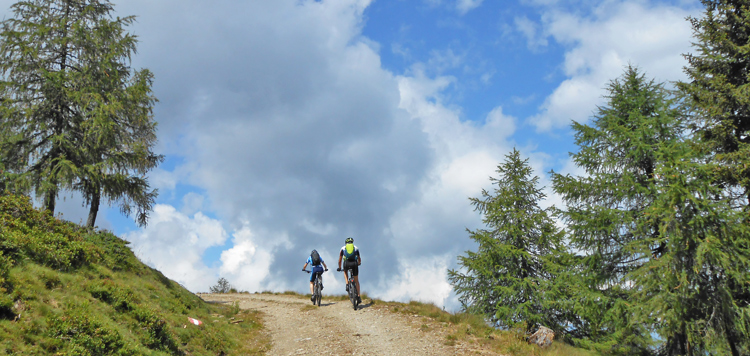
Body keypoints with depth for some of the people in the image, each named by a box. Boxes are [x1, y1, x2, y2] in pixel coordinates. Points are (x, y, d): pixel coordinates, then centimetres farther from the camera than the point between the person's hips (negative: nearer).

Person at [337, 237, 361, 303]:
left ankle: (347, 284, 10)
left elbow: (340, 260, 23)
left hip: (346, 263, -1)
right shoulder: (356, 248, 23)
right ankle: (358, 297, 10)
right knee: (356, 281, 14)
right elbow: (359, 259, 33)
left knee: (345, 272, 34)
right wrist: (359, 263, 54)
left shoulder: (343, 248, 21)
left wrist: (339, 267, 38)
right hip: (354, 263, 1)